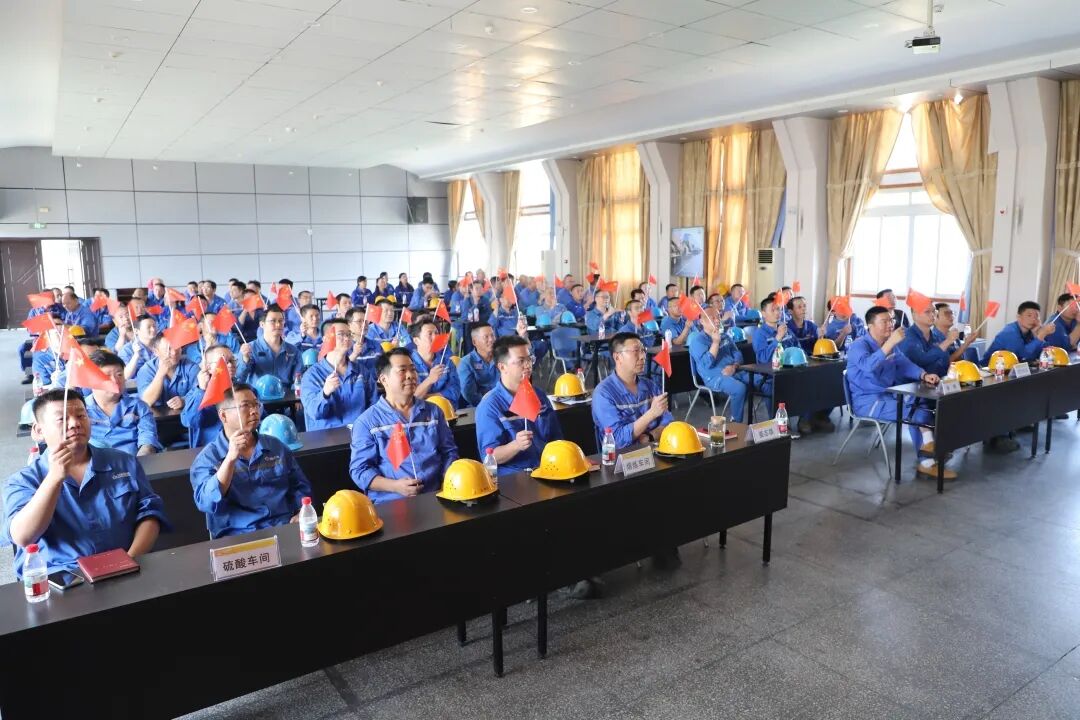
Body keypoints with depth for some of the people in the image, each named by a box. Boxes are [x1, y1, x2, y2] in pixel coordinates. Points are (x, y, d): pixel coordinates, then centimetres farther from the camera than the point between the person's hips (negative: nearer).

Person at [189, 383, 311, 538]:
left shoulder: (276, 446, 15)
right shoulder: (208, 457, 4)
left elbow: (300, 486, 16)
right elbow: (206, 503, -11)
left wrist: (301, 514, -3)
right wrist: (231, 458, -19)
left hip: (285, 528, 3)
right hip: (238, 536, -3)